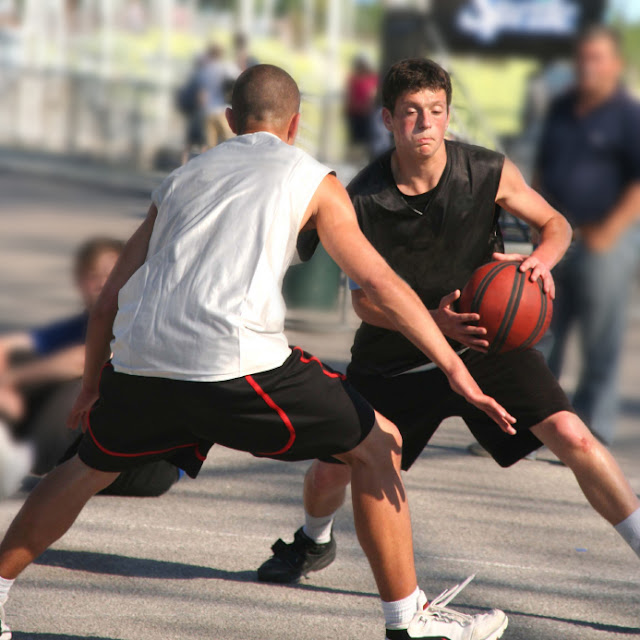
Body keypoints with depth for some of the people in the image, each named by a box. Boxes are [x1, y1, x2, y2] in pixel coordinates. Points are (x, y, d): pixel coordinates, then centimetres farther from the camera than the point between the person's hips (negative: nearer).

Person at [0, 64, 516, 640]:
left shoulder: (185, 176, 26)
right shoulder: (312, 180, 13)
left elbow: (110, 299, 27)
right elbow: (381, 283, 4)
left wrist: (92, 387, 38)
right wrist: (455, 369, 2)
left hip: (139, 357, 5)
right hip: (232, 362, -5)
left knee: (91, 466, 32)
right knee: (377, 446, 11)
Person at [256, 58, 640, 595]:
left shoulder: (490, 173, -17)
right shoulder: (362, 201, -19)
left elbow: (555, 223, 0)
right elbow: (365, 299, -10)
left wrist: (541, 260, -24)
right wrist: (435, 321, -27)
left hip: (486, 339, 0)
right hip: (395, 355, 0)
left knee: (573, 439, -18)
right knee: (331, 469, 1)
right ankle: (315, 542, 38)